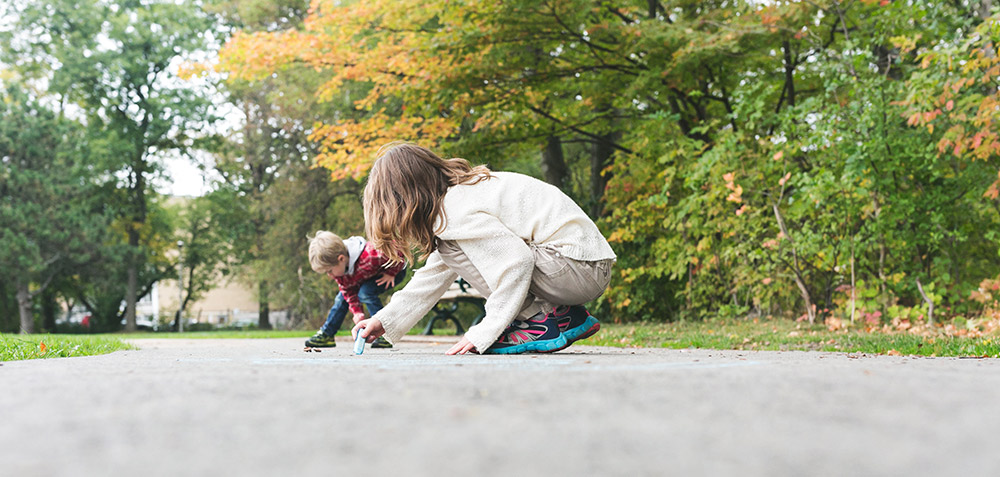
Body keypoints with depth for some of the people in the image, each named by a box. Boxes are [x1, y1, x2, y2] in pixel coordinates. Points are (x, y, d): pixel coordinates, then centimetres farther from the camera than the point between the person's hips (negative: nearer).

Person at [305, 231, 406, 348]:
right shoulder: (338, 268, -20)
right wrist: (357, 311, -24)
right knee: (342, 297, 4)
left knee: (365, 293, -29)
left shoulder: (369, 257, -46)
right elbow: (349, 291, -9)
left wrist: (391, 273, -28)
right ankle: (326, 335, 18)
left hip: (395, 271, -8)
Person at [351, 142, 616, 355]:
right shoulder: (458, 193, 17)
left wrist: (485, 332, -18)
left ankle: (540, 321, -7)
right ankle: (569, 318, 11)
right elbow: (436, 274, 22)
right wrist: (386, 320, 20)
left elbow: (517, 260, -23)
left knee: (453, 248, -8)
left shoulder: (457, 210, -14)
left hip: (581, 268, -10)